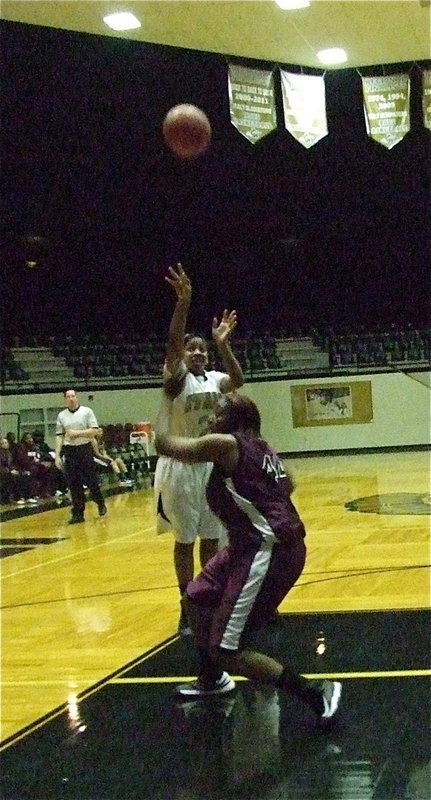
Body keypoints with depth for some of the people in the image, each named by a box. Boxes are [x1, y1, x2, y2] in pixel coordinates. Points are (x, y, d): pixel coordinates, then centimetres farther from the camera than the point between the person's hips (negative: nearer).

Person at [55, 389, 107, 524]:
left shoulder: (86, 412, -1)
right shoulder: (61, 416, 7)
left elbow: (94, 430, -7)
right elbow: (59, 436, 6)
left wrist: (78, 433, -15)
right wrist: (57, 456, 0)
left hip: (85, 449, -2)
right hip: (69, 451, 2)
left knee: (91, 480, 2)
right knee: (74, 484, 2)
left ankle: (100, 504, 26)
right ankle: (78, 513, 7)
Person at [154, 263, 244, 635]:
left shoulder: (215, 379, 7)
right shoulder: (177, 378, -8)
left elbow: (239, 380, -15)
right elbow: (173, 342, -26)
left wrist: (223, 344, -23)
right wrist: (184, 301, -39)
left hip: (211, 466, 5)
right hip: (181, 467, -5)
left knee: (212, 539, 10)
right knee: (185, 541, 3)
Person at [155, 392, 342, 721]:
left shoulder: (225, 444, -14)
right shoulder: (259, 447, 12)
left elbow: (166, 446, -8)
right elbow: (288, 484, 26)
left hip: (268, 552, -10)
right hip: (254, 544, 10)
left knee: (227, 651, -7)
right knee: (196, 600, 25)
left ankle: (316, 692, -5)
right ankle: (212, 679, 46)